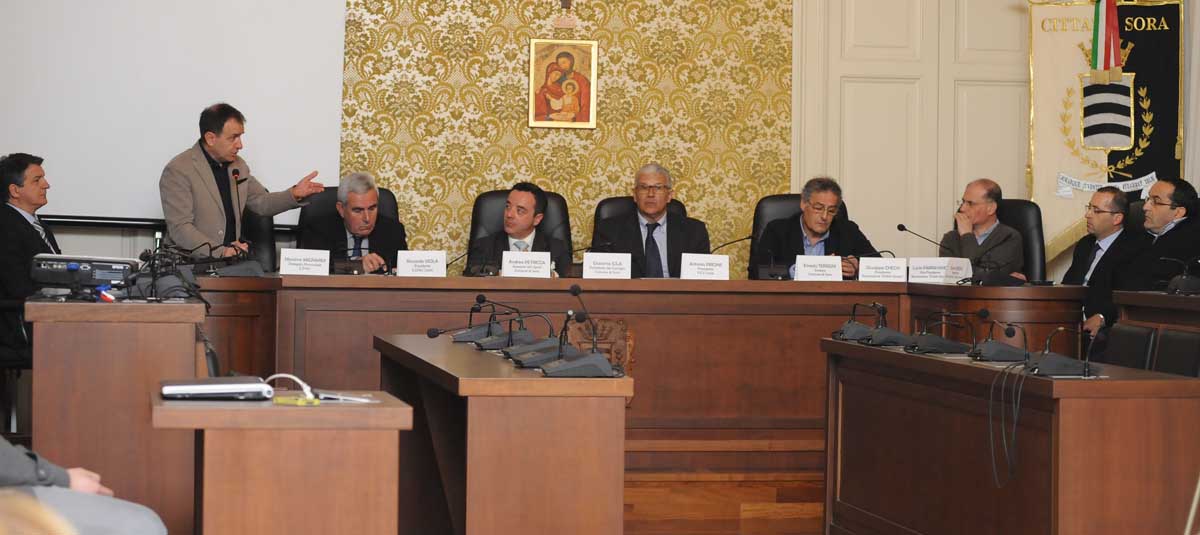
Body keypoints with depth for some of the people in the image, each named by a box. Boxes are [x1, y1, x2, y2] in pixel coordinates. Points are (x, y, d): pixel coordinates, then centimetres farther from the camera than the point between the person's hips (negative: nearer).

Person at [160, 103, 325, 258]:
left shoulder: (238, 165, 12)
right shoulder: (178, 171, -11)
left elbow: (261, 202, 23)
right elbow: (180, 228, -17)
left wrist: (294, 194, 4)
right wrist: (220, 252, -29)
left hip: (232, 255, 7)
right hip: (191, 261, -7)